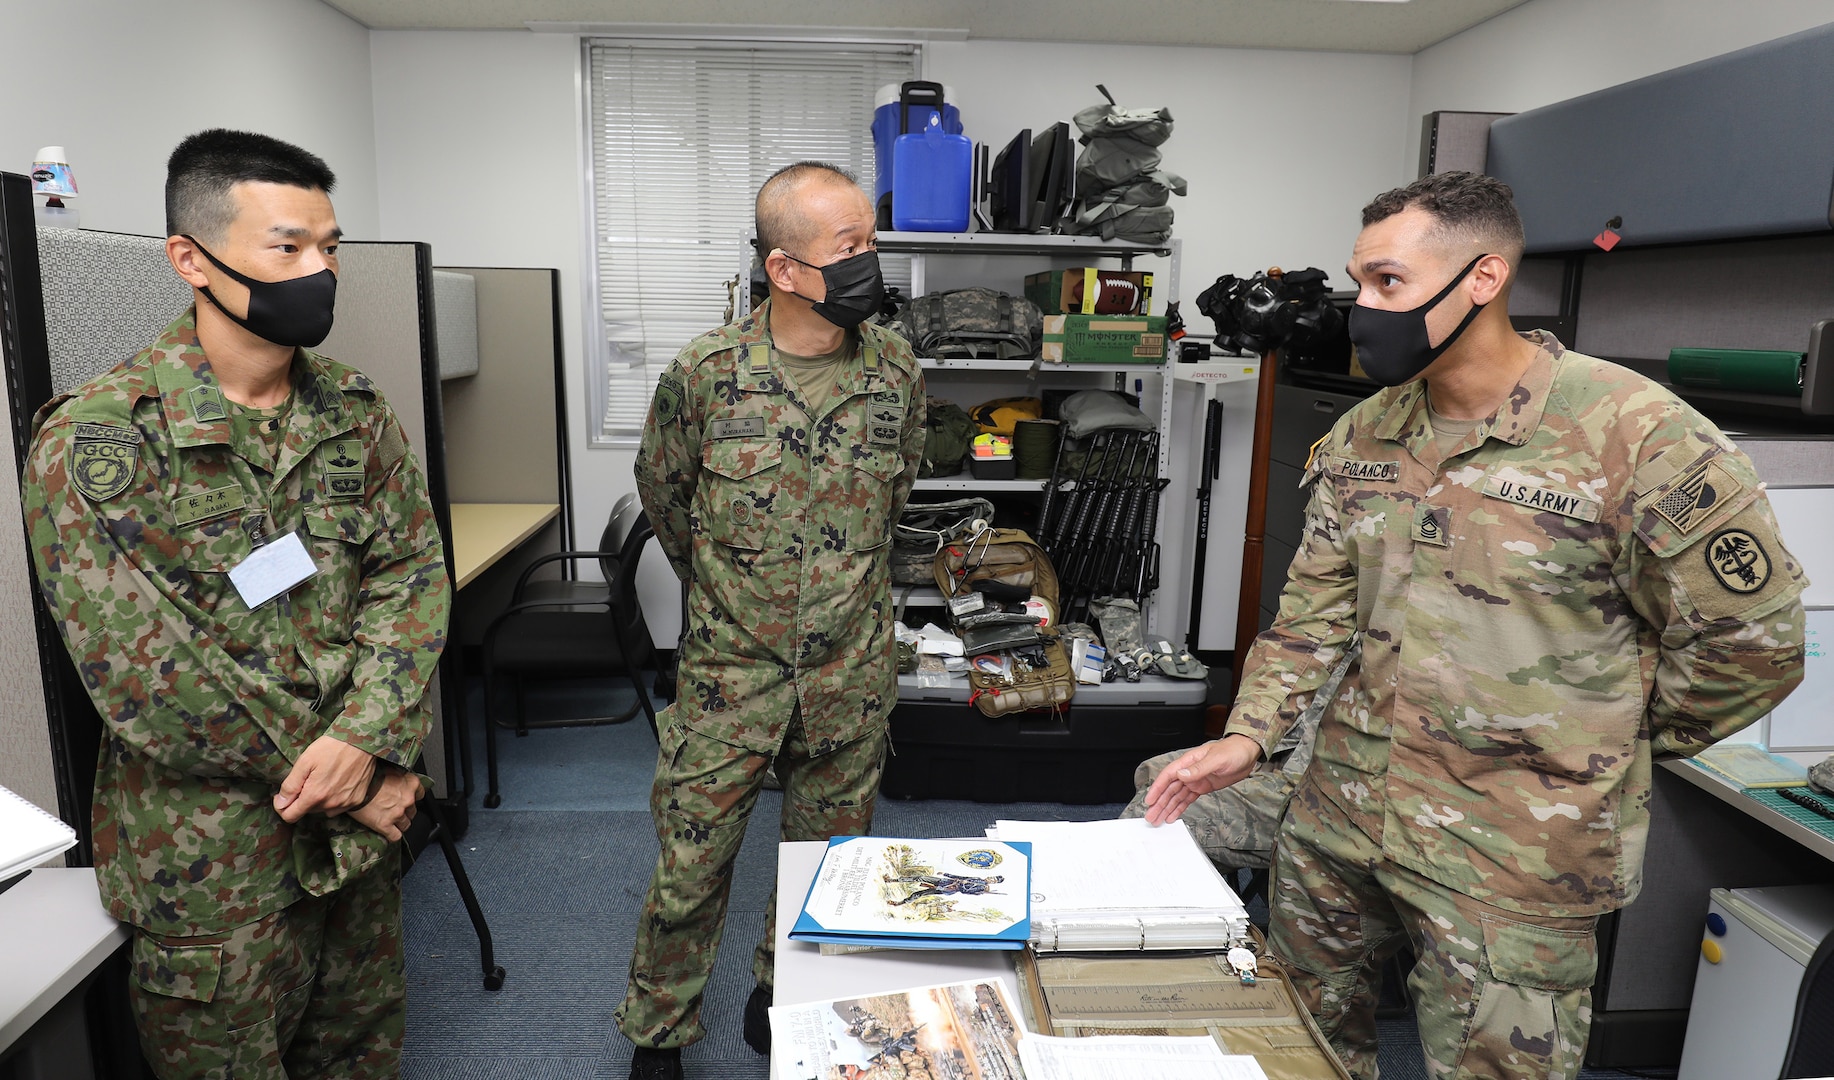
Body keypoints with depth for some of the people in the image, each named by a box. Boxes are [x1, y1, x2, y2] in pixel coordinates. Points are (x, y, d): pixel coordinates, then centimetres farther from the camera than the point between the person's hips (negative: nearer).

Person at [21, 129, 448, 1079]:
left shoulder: (356, 412, 1)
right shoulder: (94, 440, -16)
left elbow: (412, 571, -4)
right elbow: (143, 675, -19)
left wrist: (367, 737, -19)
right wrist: (336, 777, -15)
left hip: (361, 821, 5)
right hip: (214, 855, -4)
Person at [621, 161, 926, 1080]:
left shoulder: (896, 370, -4)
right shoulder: (705, 373, -11)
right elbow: (662, 489, 8)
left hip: (851, 674, 2)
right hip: (731, 667, -2)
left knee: (826, 861, 17)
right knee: (690, 863, 9)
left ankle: (782, 1004, 42)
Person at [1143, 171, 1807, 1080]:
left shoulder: (1637, 436, -16)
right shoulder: (1360, 438, 3)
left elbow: (1750, 642, -8)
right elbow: (1316, 604, 5)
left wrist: (1609, 744, 2)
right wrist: (1249, 734, -6)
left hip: (1515, 859, -5)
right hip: (1338, 814, 6)